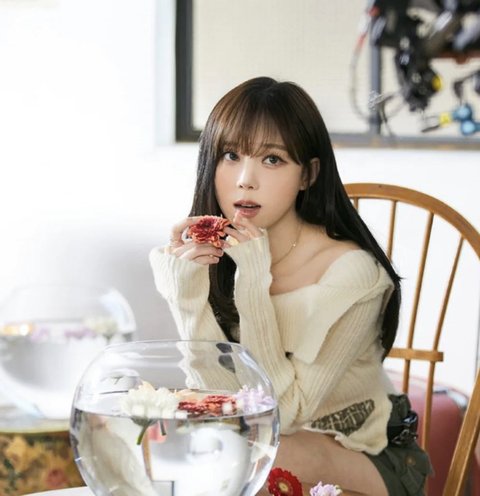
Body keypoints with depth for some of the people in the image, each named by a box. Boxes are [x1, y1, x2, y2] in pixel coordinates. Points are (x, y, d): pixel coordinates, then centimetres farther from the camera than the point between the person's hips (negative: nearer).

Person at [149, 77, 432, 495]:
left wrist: (254, 283, -29)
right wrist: (191, 295, -25)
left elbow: (282, 411, -22)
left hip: (367, 460, -4)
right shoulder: (212, 256, -8)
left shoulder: (350, 271, -23)